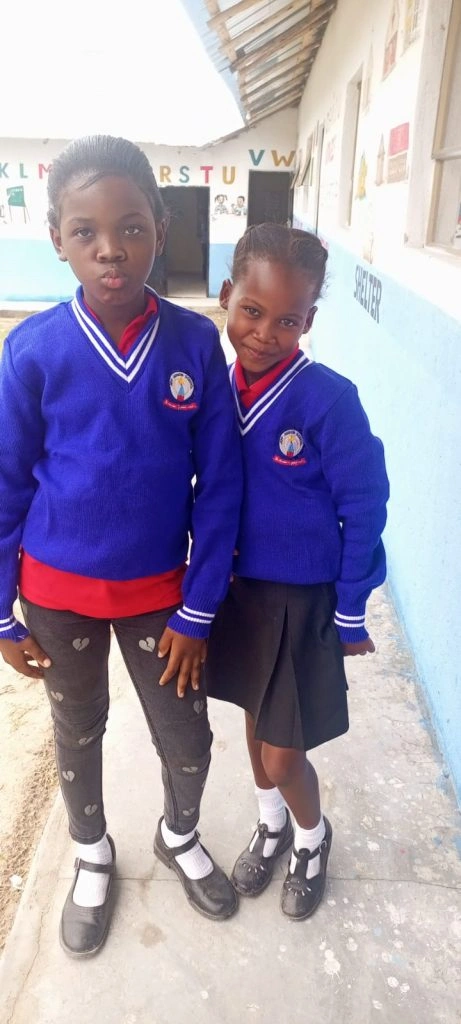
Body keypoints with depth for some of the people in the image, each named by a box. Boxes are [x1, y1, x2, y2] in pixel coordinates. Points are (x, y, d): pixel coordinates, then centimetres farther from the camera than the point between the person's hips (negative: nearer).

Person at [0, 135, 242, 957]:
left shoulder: (195, 343, -13)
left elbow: (219, 484, -8)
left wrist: (197, 609, -7)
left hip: (158, 590, 1)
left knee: (188, 740, 14)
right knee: (78, 733, 21)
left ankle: (180, 837, 49)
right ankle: (92, 855, 51)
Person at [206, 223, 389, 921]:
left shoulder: (328, 400, -23)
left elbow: (364, 509, -15)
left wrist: (351, 614, -9)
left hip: (303, 601, -5)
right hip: (239, 587, 5)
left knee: (281, 755, 7)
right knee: (256, 720, 23)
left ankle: (313, 837, 42)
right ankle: (271, 827, 51)